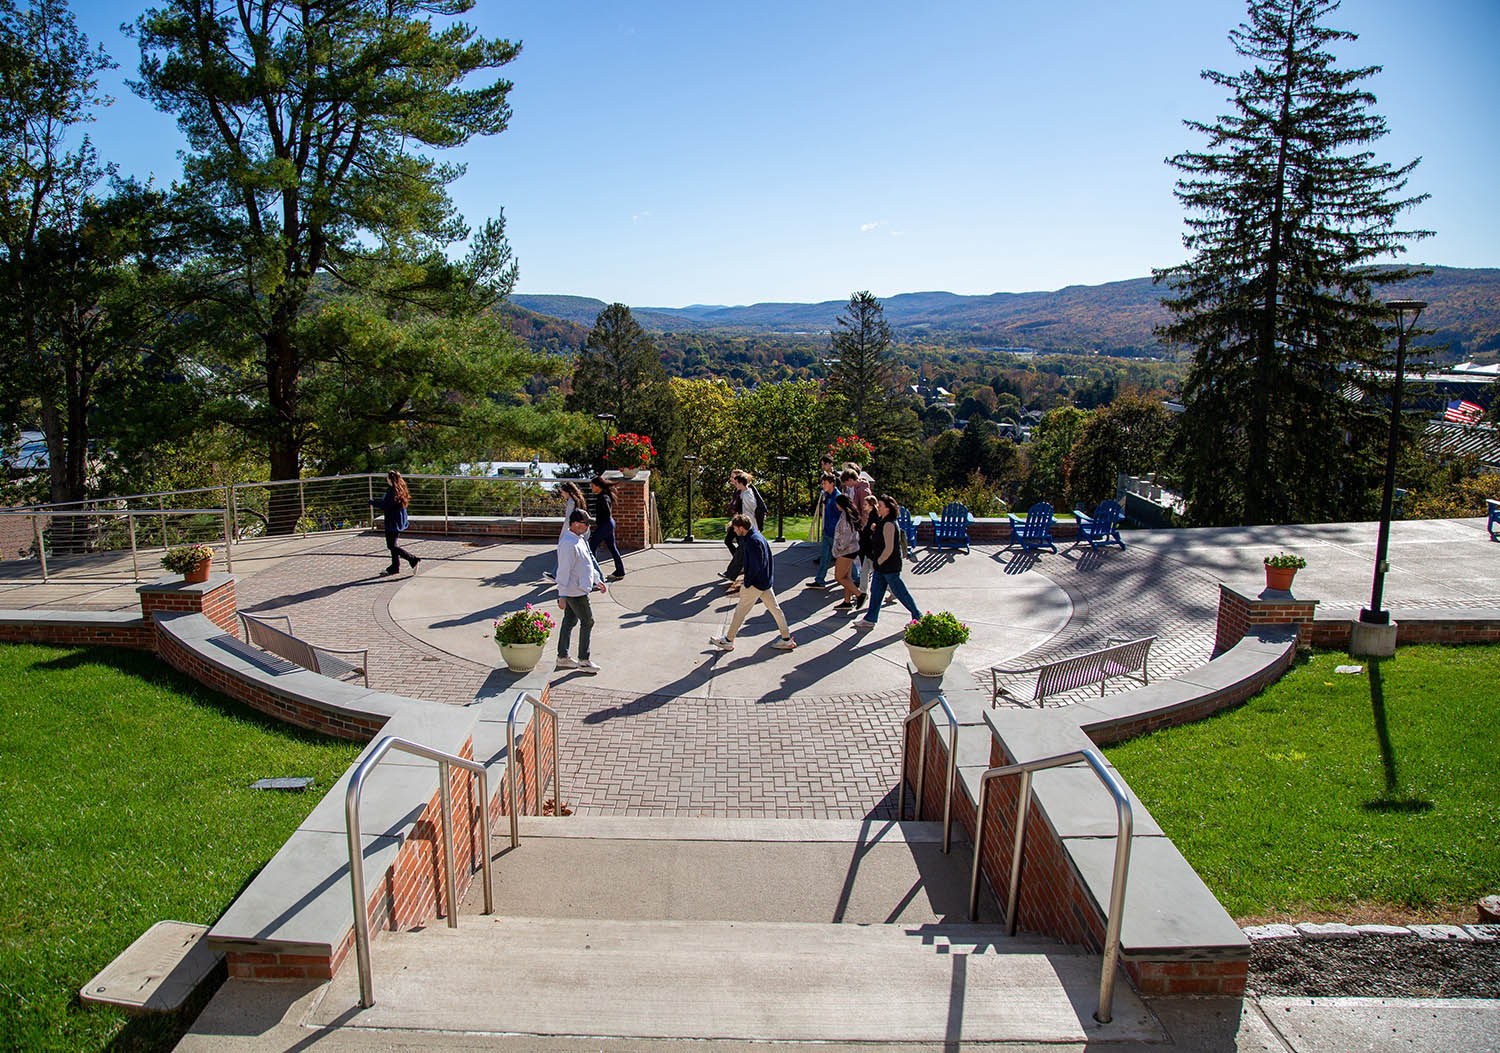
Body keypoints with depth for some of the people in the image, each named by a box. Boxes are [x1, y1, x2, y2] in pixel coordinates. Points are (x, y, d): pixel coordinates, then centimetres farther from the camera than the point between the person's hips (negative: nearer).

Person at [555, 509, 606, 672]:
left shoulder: (579, 540, 11)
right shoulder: (568, 544, -22)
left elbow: (588, 563, 23)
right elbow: (563, 570, -23)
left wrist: (598, 580, 25)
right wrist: (562, 595, -23)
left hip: (579, 589, 10)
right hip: (576, 592, -10)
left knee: (569, 621, 15)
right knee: (588, 621, -1)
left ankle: (562, 658, 23)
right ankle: (583, 660, 9)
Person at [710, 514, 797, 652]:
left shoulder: (753, 541, -22)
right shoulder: (756, 535, 8)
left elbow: (756, 566, -25)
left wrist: (747, 583, -16)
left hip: (756, 583, -10)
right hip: (765, 581, 10)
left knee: (740, 610, 2)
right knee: (774, 608, 12)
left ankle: (728, 641, 13)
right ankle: (787, 639, 17)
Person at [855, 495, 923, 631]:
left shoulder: (889, 524, -22)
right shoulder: (883, 521, 8)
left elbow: (889, 549, -24)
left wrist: (879, 562, -14)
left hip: (890, 566, -10)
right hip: (882, 566, 10)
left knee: (900, 592, 2)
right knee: (876, 590, 11)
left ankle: (917, 616, 15)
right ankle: (870, 619, 18)